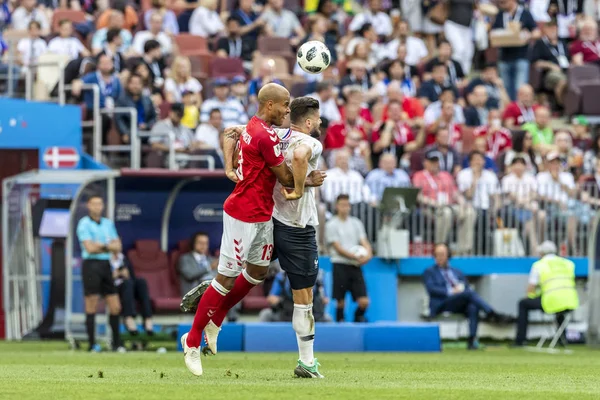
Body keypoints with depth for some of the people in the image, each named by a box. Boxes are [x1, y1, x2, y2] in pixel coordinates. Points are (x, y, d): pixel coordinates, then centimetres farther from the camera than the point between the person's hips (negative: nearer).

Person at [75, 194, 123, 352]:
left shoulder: (108, 223, 14)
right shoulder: (84, 224, -4)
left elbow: (117, 247, 8)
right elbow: (90, 248, -13)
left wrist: (101, 246, -8)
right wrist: (108, 247, -1)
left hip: (106, 265, 6)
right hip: (91, 264, -6)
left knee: (115, 307, 3)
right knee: (92, 306, -6)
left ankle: (116, 343, 11)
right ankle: (92, 344, -3)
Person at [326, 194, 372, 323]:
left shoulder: (356, 223, 12)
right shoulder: (332, 225, -2)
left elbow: (364, 242, 8)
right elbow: (338, 248, -8)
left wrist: (368, 253, -14)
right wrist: (355, 257, -19)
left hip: (356, 266, 3)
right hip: (340, 265, -3)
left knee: (364, 301, -4)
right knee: (340, 301, 0)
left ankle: (358, 317, 23)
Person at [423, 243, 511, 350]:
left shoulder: (457, 272, 28)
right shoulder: (429, 272, 15)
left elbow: (467, 287, 18)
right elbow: (431, 289, -3)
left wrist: (461, 287, -7)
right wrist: (450, 291, -15)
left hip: (461, 305, 4)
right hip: (442, 304, -4)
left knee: (473, 307, -33)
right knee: (470, 293, -30)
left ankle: (472, 340, -41)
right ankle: (493, 315, -37)